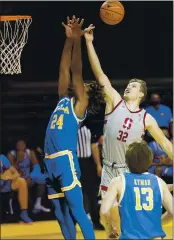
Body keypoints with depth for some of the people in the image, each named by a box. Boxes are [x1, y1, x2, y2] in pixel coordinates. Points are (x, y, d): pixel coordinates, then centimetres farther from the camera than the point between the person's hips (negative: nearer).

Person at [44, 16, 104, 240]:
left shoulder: (80, 103, 1)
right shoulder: (64, 100, 19)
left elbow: (76, 72, -6)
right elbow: (64, 70, 19)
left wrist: (77, 40, -8)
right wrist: (69, 39, 15)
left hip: (66, 160, -8)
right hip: (51, 162, 8)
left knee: (77, 211, -10)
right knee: (61, 213, 10)